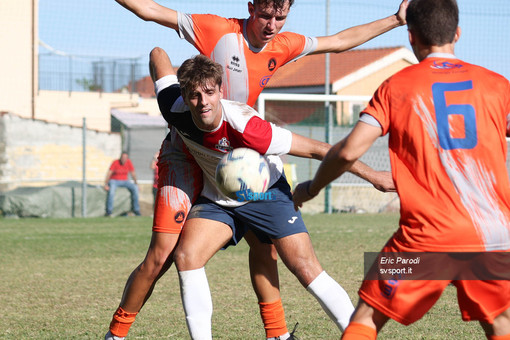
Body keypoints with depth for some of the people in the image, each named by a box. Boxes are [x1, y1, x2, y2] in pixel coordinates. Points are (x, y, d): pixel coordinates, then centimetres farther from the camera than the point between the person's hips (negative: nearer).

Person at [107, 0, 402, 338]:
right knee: (160, 258, -13)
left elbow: (339, 41, 16)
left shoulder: (283, 46, 1)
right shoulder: (220, 31, -17)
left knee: (264, 243, 6)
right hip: (186, 156, -6)